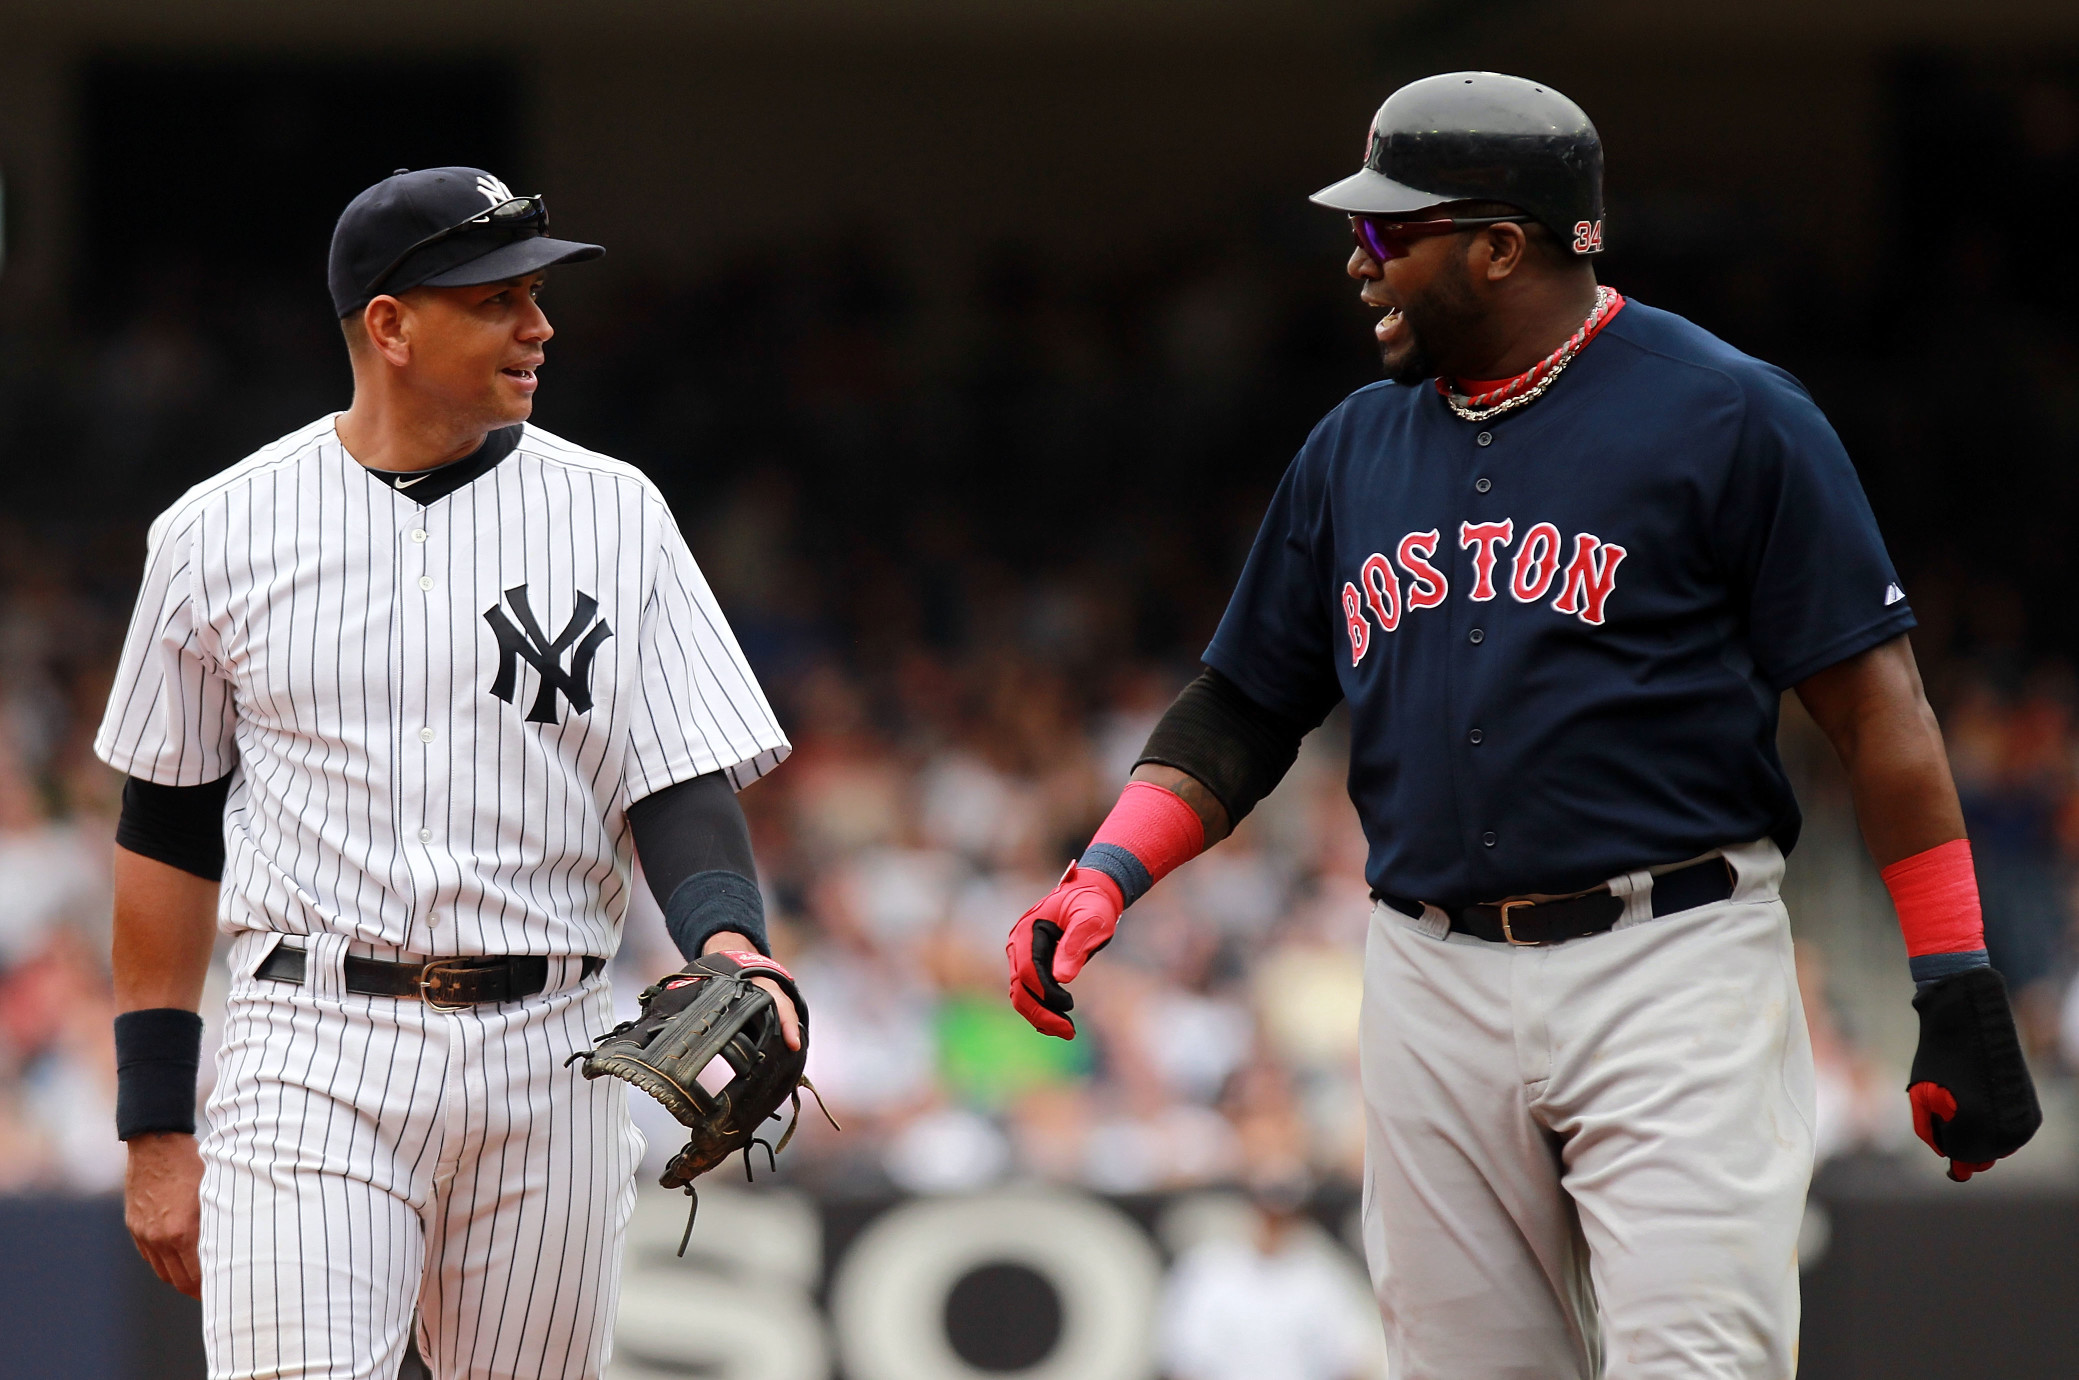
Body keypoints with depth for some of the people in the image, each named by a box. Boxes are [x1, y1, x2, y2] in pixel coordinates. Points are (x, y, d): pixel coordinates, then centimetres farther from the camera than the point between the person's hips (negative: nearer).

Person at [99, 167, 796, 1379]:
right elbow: (169, 829, 10)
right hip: (315, 1057, -2)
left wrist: (727, 943, -21)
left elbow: (684, 779, 1)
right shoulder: (222, 533, 4)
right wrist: (156, 1129, 7)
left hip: (548, 1053, 2)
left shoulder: (613, 515, 6)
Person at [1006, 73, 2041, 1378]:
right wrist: (1108, 875, 1)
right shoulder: (1353, 451, 15)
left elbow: (1874, 699, -5)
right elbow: (1245, 708, 19)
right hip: (1434, 987, 6)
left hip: (1669, 971, -6)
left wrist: (1958, 986, -10)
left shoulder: (1727, 418, -4)